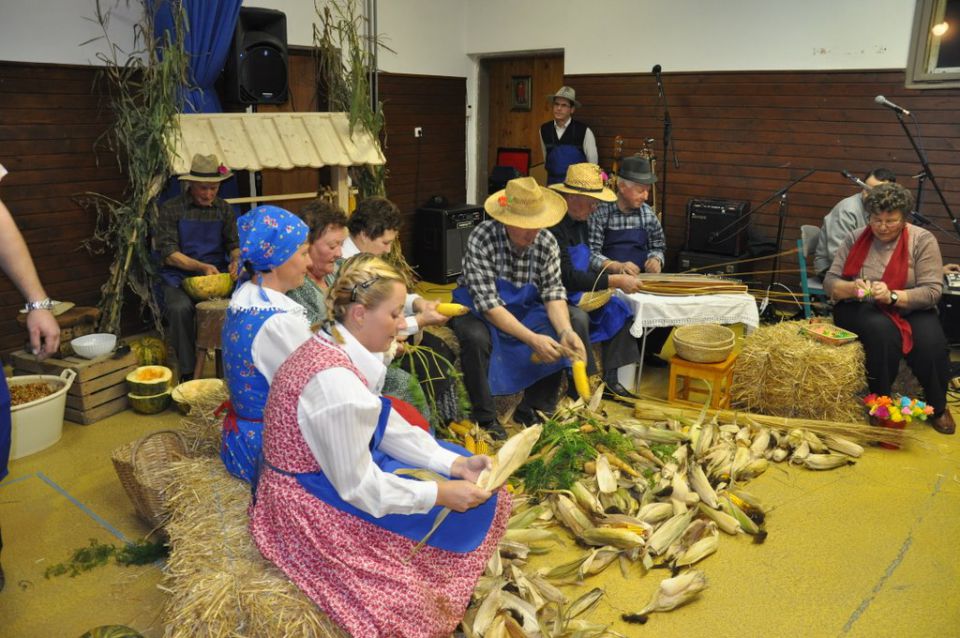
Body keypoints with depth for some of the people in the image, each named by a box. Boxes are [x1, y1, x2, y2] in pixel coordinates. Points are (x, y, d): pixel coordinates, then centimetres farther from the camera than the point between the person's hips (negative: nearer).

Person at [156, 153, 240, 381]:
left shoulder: (224, 209, 12)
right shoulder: (171, 209, 1)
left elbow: (234, 244, 11)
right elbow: (168, 254, -5)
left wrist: (236, 260, -14)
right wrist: (201, 267, -19)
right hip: (179, 277, -2)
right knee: (180, 308, -35)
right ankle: (187, 373, -21)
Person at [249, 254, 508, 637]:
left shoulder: (332, 348, -2)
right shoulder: (336, 381, -31)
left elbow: (387, 426, 2)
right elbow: (359, 486, -24)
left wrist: (455, 463, -5)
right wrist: (440, 493, -17)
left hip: (329, 471, 9)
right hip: (311, 507, -9)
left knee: (467, 488, 13)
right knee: (455, 510, -3)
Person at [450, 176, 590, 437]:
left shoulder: (547, 243, -11)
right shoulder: (481, 239, -26)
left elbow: (553, 292, -12)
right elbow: (488, 303, -30)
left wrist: (566, 331, -32)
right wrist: (532, 338, -37)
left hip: (525, 309, 5)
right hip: (480, 310, -5)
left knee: (578, 322, -12)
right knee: (475, 337, -38)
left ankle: (533, 408, -3)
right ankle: (484, 417, -13)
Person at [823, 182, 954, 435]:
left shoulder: (923, 240, -5)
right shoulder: (855, 238, 0)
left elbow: (932, 291, -13)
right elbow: (829, 282, -3)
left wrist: (892, 296, -29)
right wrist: (851, 288, -26)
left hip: (910, 310, 0)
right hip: (860, 310, 0)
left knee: (931, 343, -29)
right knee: (882, 332, -34)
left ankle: (938, 407, 2)